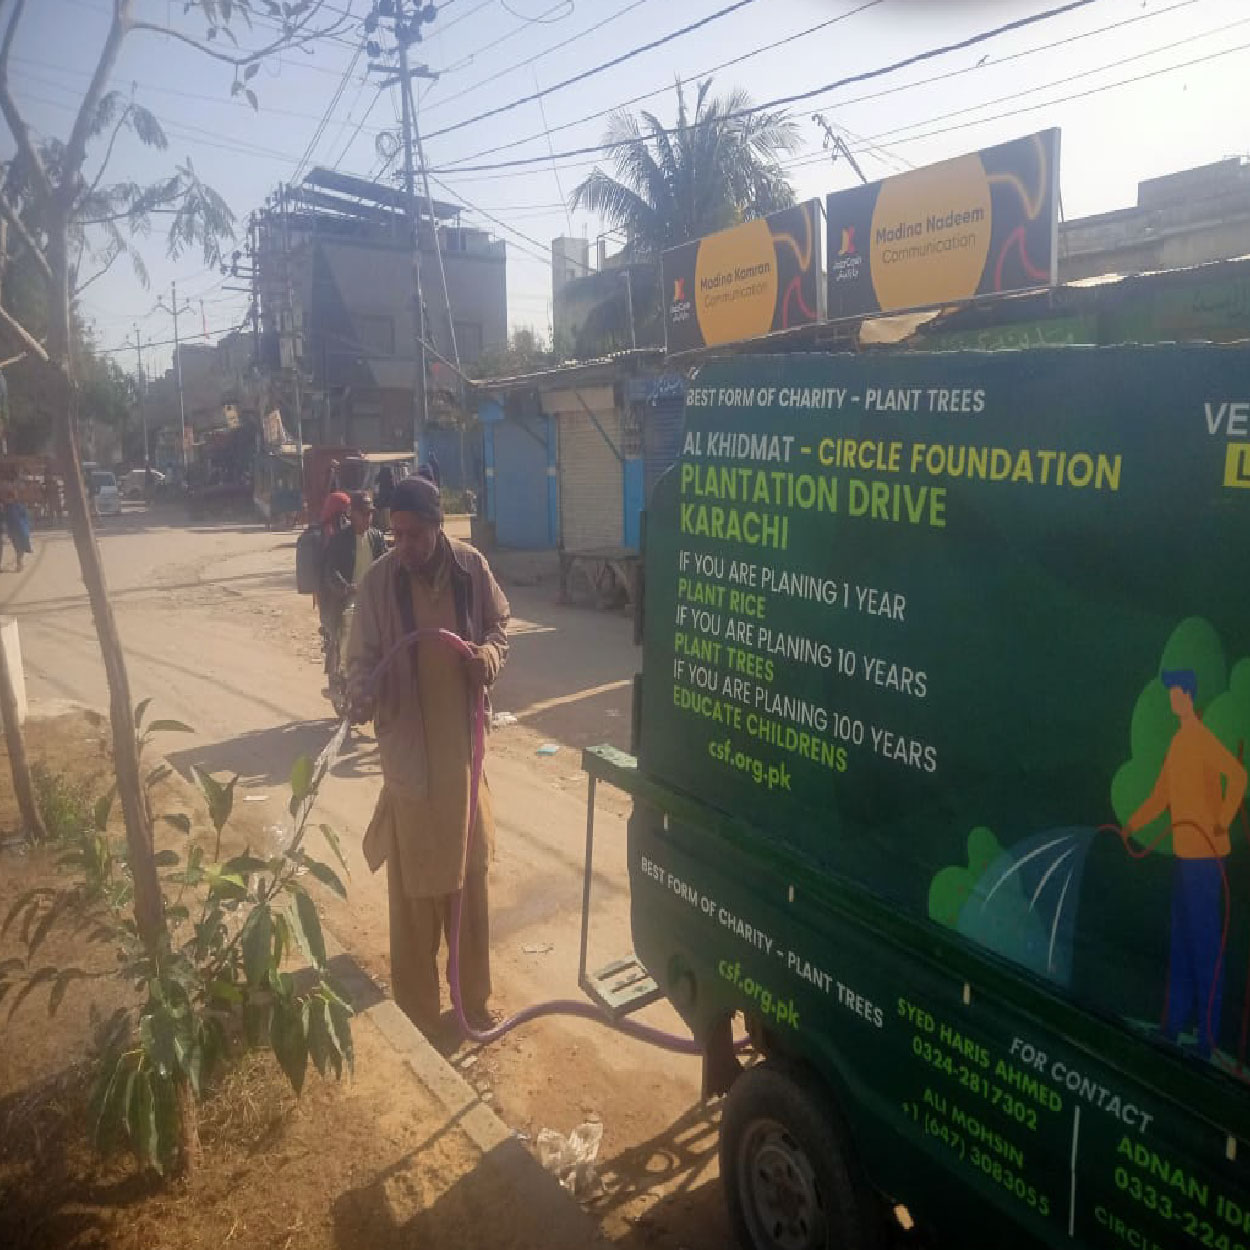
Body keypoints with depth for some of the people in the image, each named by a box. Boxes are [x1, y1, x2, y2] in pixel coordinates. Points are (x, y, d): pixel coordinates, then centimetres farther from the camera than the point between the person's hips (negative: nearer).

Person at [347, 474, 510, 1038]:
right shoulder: (379, 580, -10)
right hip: (408, 747, -2)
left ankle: (474, 997, 33)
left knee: (469, 875, 15)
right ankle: (416, 1013, 21)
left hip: (463, 744, 3)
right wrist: (362, 697, -26)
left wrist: (489, 655, -12)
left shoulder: (471, 567, -4)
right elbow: (363, 656, -6)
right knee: (413, 885, 4)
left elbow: (500, 625, 9)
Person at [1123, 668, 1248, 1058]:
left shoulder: (1202, 738, -13)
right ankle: (1176, 1022, 26)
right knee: (1181, 943, 15)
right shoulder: (1178, 741, 15)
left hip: (1204, 856, -9)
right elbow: (1161, 795, 21)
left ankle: (1208, 1033, 5)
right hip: (1183, 853, 9)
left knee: (1205, 944, -3)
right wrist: (1131, 826, 20)